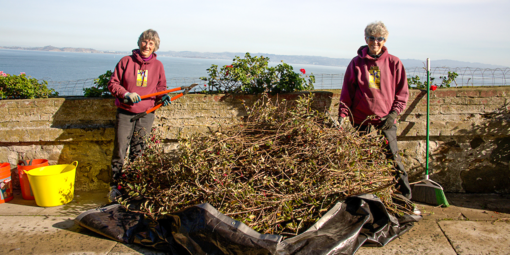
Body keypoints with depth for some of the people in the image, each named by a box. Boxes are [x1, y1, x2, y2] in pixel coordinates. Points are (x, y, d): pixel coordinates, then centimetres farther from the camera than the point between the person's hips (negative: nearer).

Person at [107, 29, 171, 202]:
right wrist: (126, 94, -15)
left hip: (146, 114, 2)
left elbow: (160, 87, 14)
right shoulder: (126, 61, -1)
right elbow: (112, 83, 2)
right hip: (125, 113, -1)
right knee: (120, 150, 0)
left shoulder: (158, 65, 6)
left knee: (138, 152, 7)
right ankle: (115, 187, 12)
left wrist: (163, 96, -8)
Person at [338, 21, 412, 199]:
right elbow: (347, 92, 5)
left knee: (393, 158, -3)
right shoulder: (357, 63, 5)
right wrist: (342, 114, -5)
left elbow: (402, 92, 7)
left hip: (386, 121, -1)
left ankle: (405, 196, 10)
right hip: (361, 120, 1)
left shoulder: (394, 63, 4)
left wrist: (394, 113, -5)